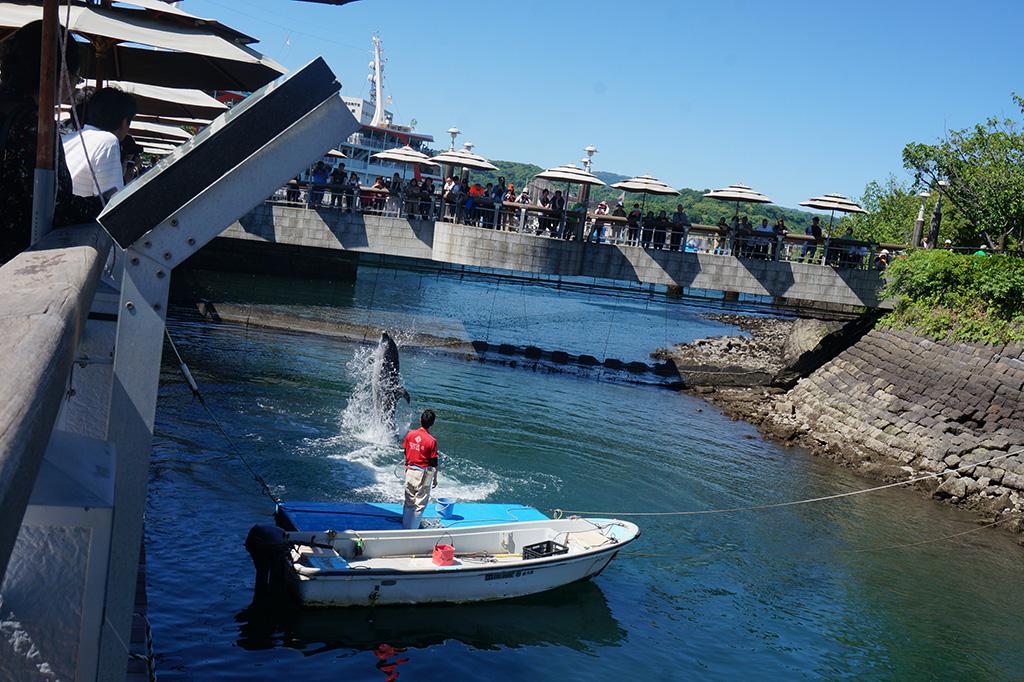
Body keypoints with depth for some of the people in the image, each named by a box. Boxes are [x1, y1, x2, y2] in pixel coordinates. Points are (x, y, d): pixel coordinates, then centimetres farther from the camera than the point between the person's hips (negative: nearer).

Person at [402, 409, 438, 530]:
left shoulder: (410, 434, -5)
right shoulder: (432, 441, -17)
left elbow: (405, 454, 5)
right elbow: (434, 462, -11)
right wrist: (435, 478, 0)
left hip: (410, 471, 4)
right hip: (424, 473, -4)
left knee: (409, 501, 16)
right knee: (420, 504, 8)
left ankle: (405, 526, 24)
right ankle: (413, 529, 11)